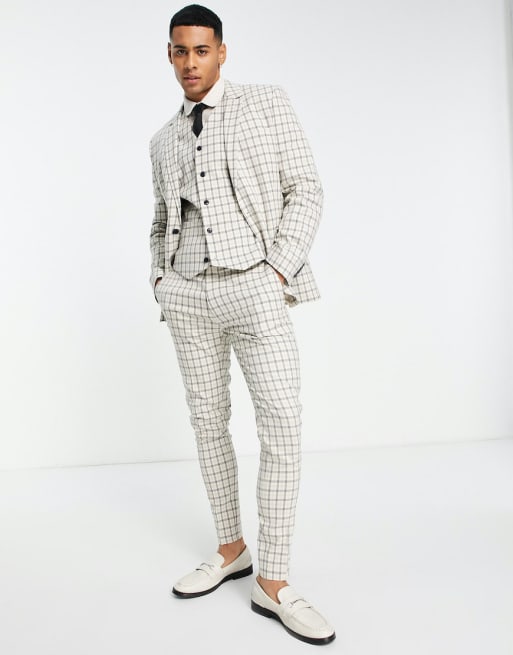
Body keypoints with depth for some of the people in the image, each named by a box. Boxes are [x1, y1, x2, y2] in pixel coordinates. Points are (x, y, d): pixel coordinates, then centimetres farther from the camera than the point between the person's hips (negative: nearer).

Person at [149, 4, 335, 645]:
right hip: (187, 295, 5)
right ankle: (231, 551, 23)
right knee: (208, 423, 8)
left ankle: (272, 583, -4)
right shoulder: (164, 141, 16)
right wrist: (158, 277, 10)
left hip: (255, 287, -4)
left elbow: (305, 190, -1)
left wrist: (279, 269, -11)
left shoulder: (267, 105, 4)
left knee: (282, 426, -13)